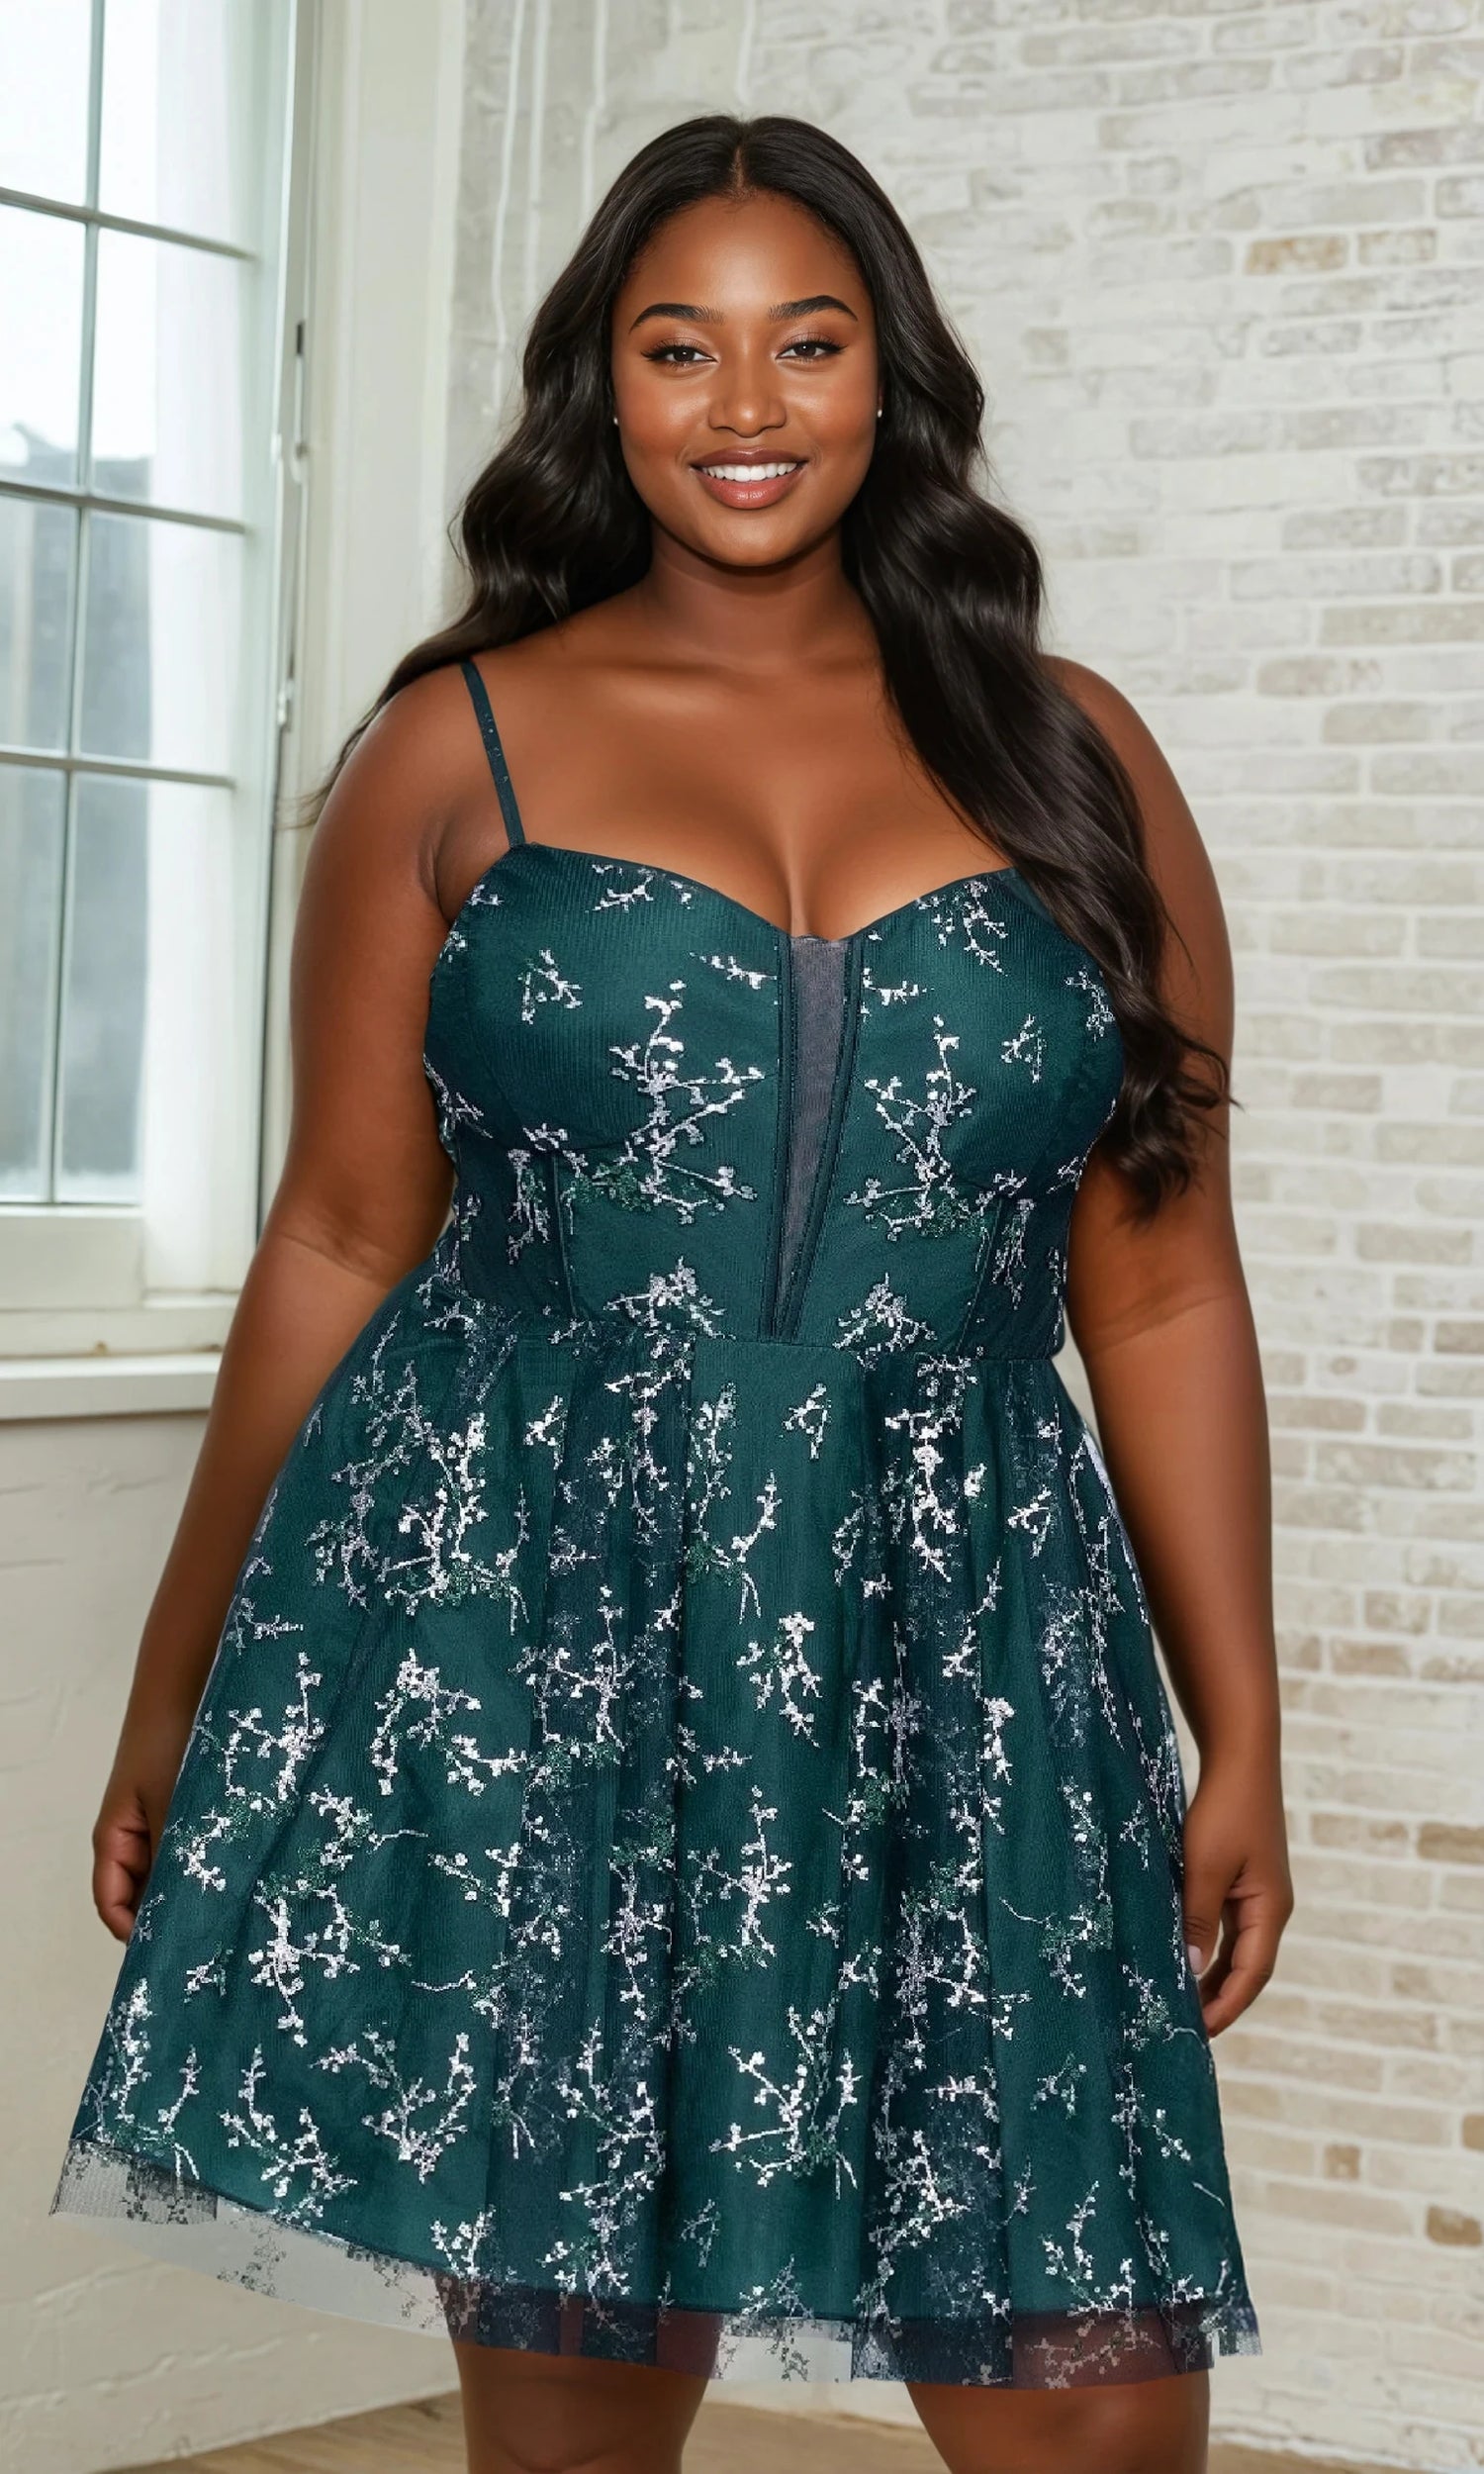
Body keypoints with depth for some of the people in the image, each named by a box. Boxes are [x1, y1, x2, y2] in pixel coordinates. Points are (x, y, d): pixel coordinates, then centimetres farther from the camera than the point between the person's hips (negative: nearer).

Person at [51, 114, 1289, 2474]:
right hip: (517, 1649, -1)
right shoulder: (462, 748, 6)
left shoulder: (1072, 758, 10)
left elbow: (1161, 1289, 10)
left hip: (959, 1658, 1)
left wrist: (1239, 1733, 6)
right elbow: (339, 1245, 8)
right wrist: (181, 1695, 9)